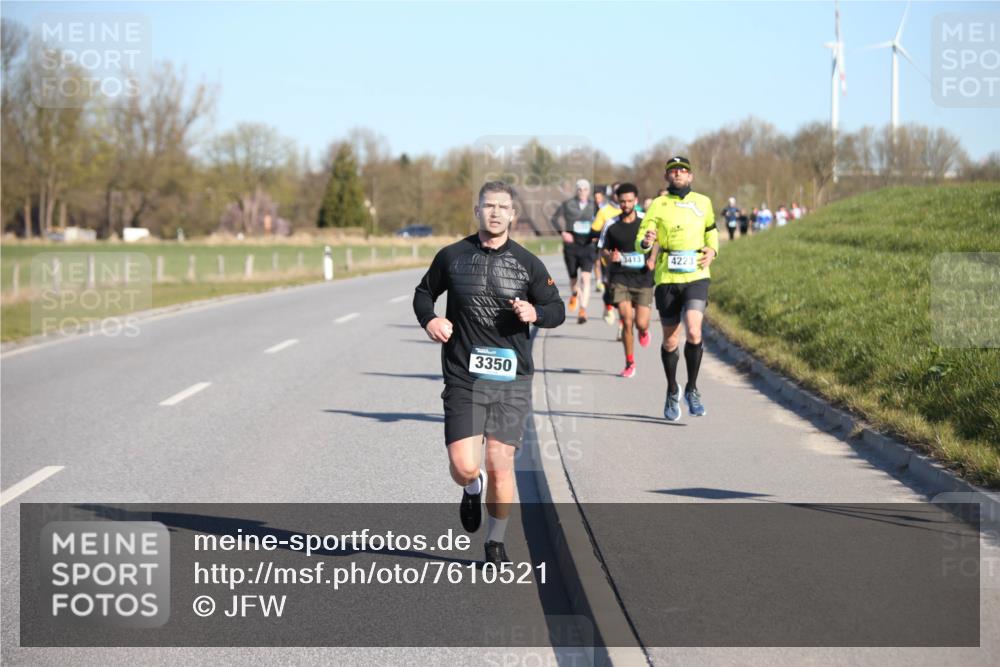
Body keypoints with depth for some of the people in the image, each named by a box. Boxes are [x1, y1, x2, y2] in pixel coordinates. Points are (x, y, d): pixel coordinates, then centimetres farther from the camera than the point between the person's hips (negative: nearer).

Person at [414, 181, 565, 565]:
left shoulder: (527, 264, 5)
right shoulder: (452, 256, 4)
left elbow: (557, 309, 11)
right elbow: (424, 292, 19)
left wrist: (534, 313, -11)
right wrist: (429, 319, -2)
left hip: (512, 378, 1)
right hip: (463, 377, 0)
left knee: (501, 465, 0)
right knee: (463, 466, -11)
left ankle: (495, 543, 20)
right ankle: (473, 490, 28)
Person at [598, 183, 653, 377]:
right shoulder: (612, 225, 0)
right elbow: (603, 249, 11)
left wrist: (653, 259, -3)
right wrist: (610, 256, -12)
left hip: (643, 279, 0)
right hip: (620, 279, 0)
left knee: (641, 323, -4)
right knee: (627, 322, -10)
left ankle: (644, 331, 37)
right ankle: (630, 363, 5)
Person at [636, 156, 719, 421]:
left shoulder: (703, 202, 8)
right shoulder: (658, 205, 2)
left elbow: (711, 230, 26)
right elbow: (639, 242, -3)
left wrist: (712, 251, 6)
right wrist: (646, 242, -27)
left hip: (696, 277, 0)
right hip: (667, 279, 0)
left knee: (694, 332, -20)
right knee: (670, 341, 7)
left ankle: (692, 389, -1)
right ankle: (672, 392, 28)